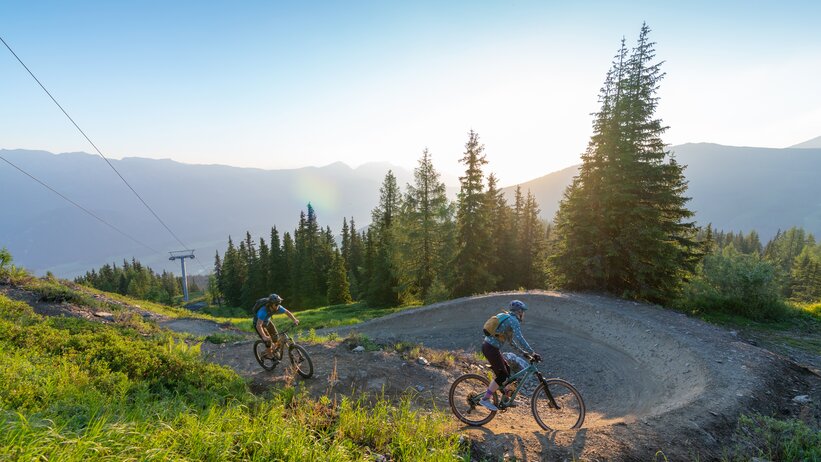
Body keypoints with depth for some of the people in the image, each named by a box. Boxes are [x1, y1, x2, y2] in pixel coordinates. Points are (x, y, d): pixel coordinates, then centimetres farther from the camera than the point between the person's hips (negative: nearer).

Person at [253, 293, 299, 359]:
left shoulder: (278, 308, -23)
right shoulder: (263, 311, -41)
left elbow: (287, 312, -12)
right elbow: (258, 326, -45)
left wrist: (295, 320, -28)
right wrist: (264, 336, -56)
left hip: (267, 321, 6)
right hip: (258, 323, -6)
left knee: (276, 337, -2)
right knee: (268, 340, -13)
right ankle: (269, 355, 10)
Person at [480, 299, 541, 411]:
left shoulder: (506, 318, 19)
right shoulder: (514, 321, -10)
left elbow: (512, 339, 25)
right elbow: (520, 339, -22)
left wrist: (526, 352, 24)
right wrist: (532, 353, -18)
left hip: (488, 346, 10)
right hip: (491, 348, -10)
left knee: (506, 369, 17)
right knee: (502, 375, -5)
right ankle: (485, 399, -2)